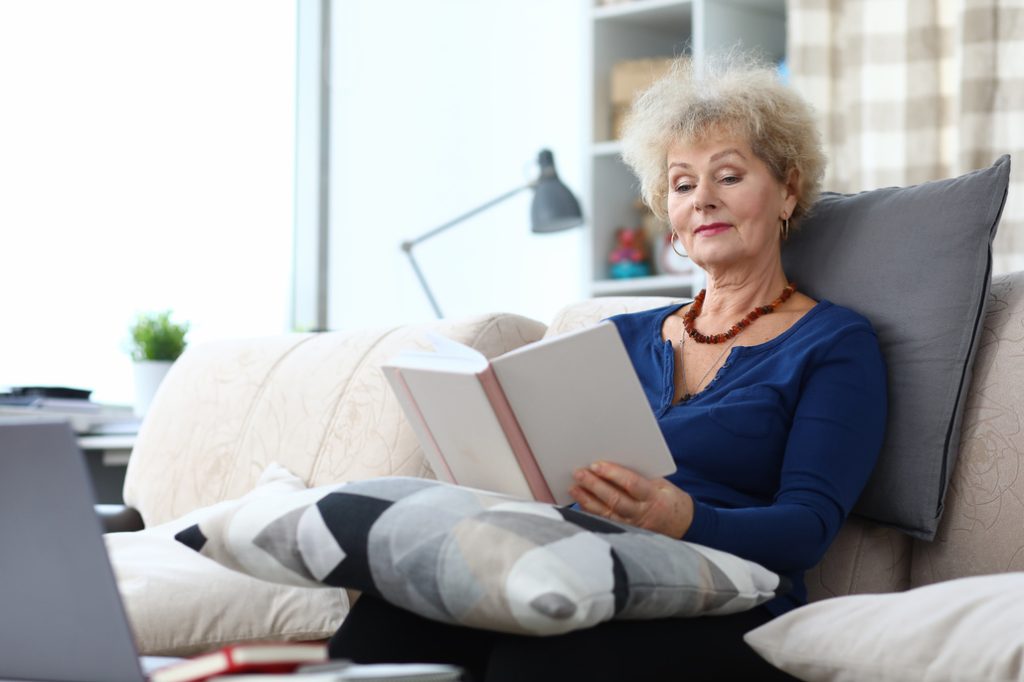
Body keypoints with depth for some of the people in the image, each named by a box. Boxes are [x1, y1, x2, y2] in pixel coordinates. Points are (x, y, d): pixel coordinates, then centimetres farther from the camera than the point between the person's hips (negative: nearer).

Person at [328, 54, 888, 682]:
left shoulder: (838, 344, 10)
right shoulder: (623, 337, 27)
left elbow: (807, 527, -4)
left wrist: (682, 520, -25)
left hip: (718, 612, -4)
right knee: (396, 617, -32)